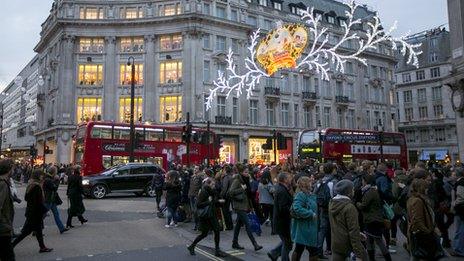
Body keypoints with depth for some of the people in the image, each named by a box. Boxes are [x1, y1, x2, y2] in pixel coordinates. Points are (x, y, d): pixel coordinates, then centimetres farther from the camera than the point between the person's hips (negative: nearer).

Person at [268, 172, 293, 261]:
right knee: (287, 244, 3)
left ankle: (273, 253, 28)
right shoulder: (282, 191, -23)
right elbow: (283, 208, -28)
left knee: (286, 241, 22)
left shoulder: (280, 189, 10)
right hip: (283, 222, -10)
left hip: (283, 221, 10)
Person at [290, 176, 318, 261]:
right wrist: (311, 214, -24)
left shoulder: (310, 195, 12)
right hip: (304, 228, -9)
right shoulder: (301, 195, -18)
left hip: (309, 228, 9)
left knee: (298, 249, 17)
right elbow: (297, 208, -32)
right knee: (313, 250, 0)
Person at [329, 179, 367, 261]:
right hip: (348, 244, -6)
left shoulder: (332, 204, 3)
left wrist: (357, 233, 21)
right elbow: (353, 232, -21)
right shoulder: (349, 207, -20)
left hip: (335, 244, 7)